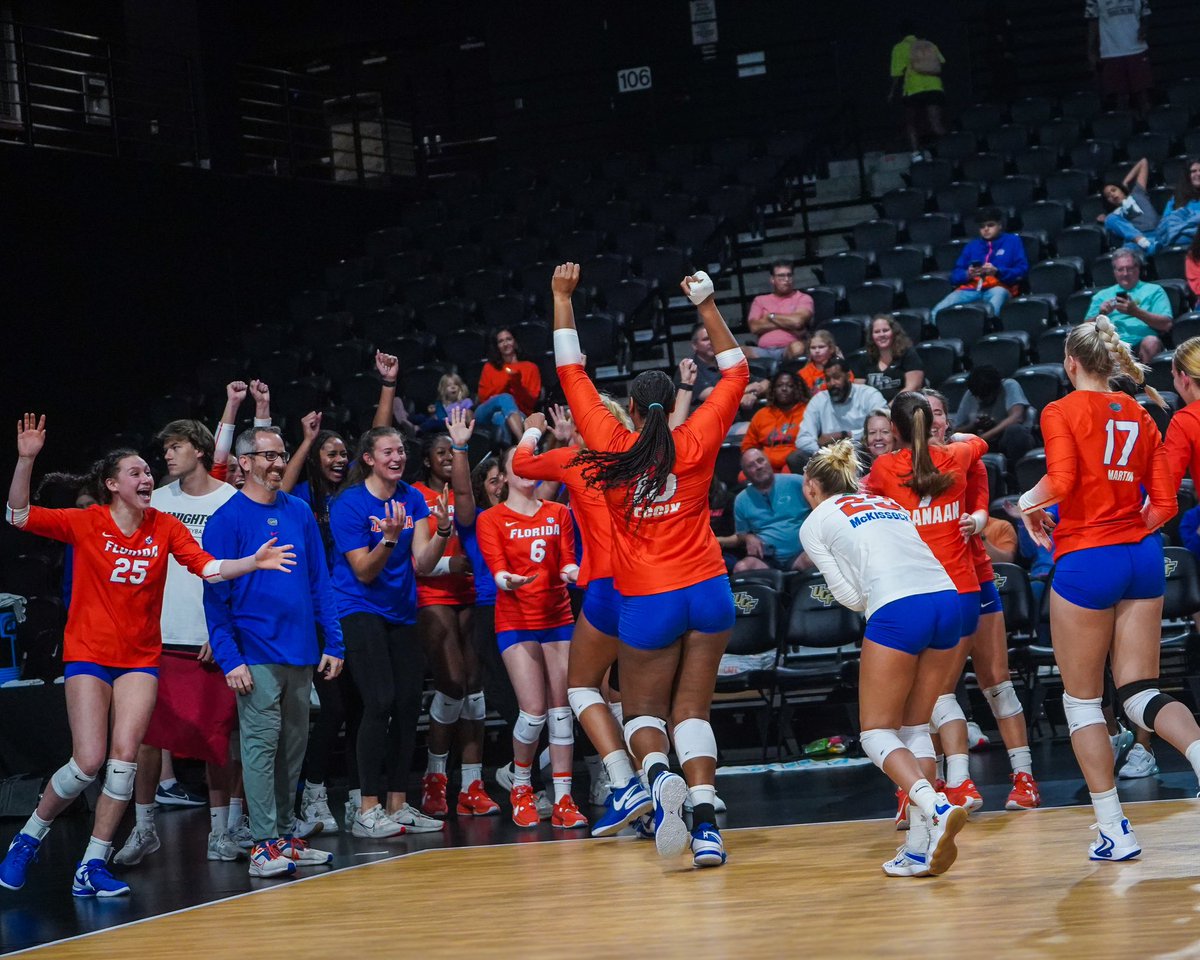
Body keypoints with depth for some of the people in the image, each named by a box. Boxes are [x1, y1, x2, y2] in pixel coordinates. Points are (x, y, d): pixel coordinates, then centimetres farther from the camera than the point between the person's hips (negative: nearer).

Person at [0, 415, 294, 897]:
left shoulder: (165, 527, 2)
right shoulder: (86, 523, -5)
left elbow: (208, 567, -6)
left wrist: (253, 562, -23)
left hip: (140, 657, 3)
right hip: (89, 653, -2)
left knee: (124, 754, -10)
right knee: (87, 762, -9)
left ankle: (92, 866, -1)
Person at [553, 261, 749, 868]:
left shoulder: (611, 446, -5)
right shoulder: (696, 443, -2)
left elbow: (572, 374, 4)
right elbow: (735, 372, 10)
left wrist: (563, 300, 11)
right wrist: (707, 305, 12)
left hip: (647, 602, -2)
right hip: (707, 590, 2)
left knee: (642, 713, 12)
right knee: (692, 709, 7)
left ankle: (659, 773, -22)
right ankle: (705, 821, -12)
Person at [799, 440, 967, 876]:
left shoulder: (815, 523, 14)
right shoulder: (889, 503, 31)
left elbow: (850, 595, 8)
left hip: (897, 610, -6)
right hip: (947, 598, 6)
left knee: (877, 732, 5)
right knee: (915, 728, 15)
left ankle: (935, 808, -21)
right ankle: (920, 849, 7)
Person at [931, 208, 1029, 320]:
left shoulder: (1012, 241, 17)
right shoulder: (972, 245, 25)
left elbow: (1022, 270, 6)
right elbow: (955, 275, 18)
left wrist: (997, 272, -12)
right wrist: (967, 274, -6)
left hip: (998, 287, -3)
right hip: (971, 289, 3)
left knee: (998, 293, -42)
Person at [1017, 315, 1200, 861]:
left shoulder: (1062, 412, -5)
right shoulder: (1140, 418, 11)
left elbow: (1060, 482, -21)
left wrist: (1029, 504, -1)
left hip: (1085, 563, -5)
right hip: (1142, 558, 5)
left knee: (1082, 700, 7)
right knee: (1140, 693, 7)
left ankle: (1114, 831, 5)